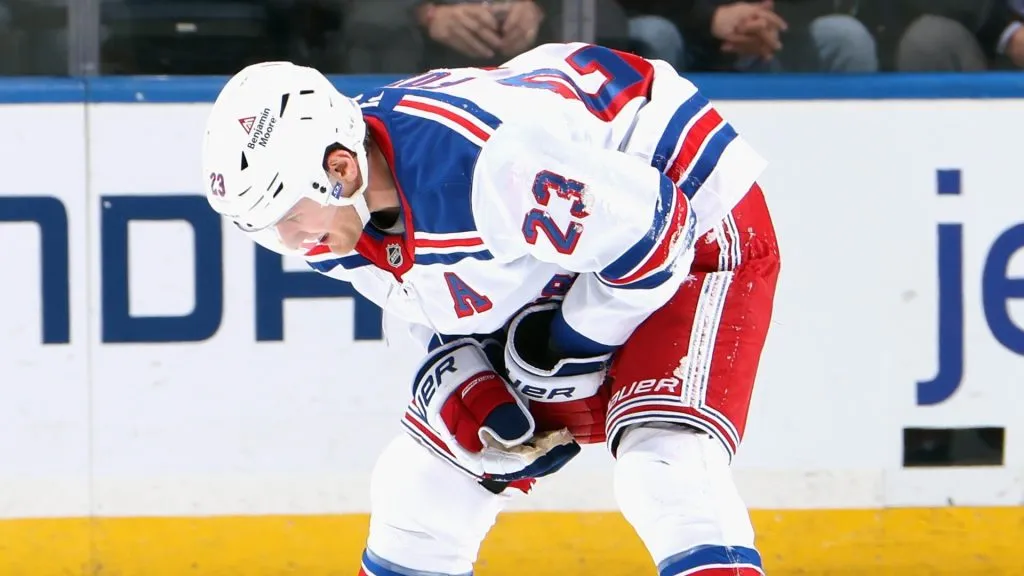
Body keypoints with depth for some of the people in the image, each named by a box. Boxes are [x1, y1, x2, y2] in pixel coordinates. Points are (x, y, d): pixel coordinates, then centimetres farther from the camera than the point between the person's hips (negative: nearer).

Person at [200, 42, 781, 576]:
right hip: (553, 279, 9)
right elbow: (437, 306, 7)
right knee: (420, 485, 7)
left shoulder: (491, 161, -39)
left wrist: (575, 345, -17)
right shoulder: (332, 225, -10)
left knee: (663, 470, -28)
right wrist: (463, 386, -12)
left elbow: (654, 232, -29)